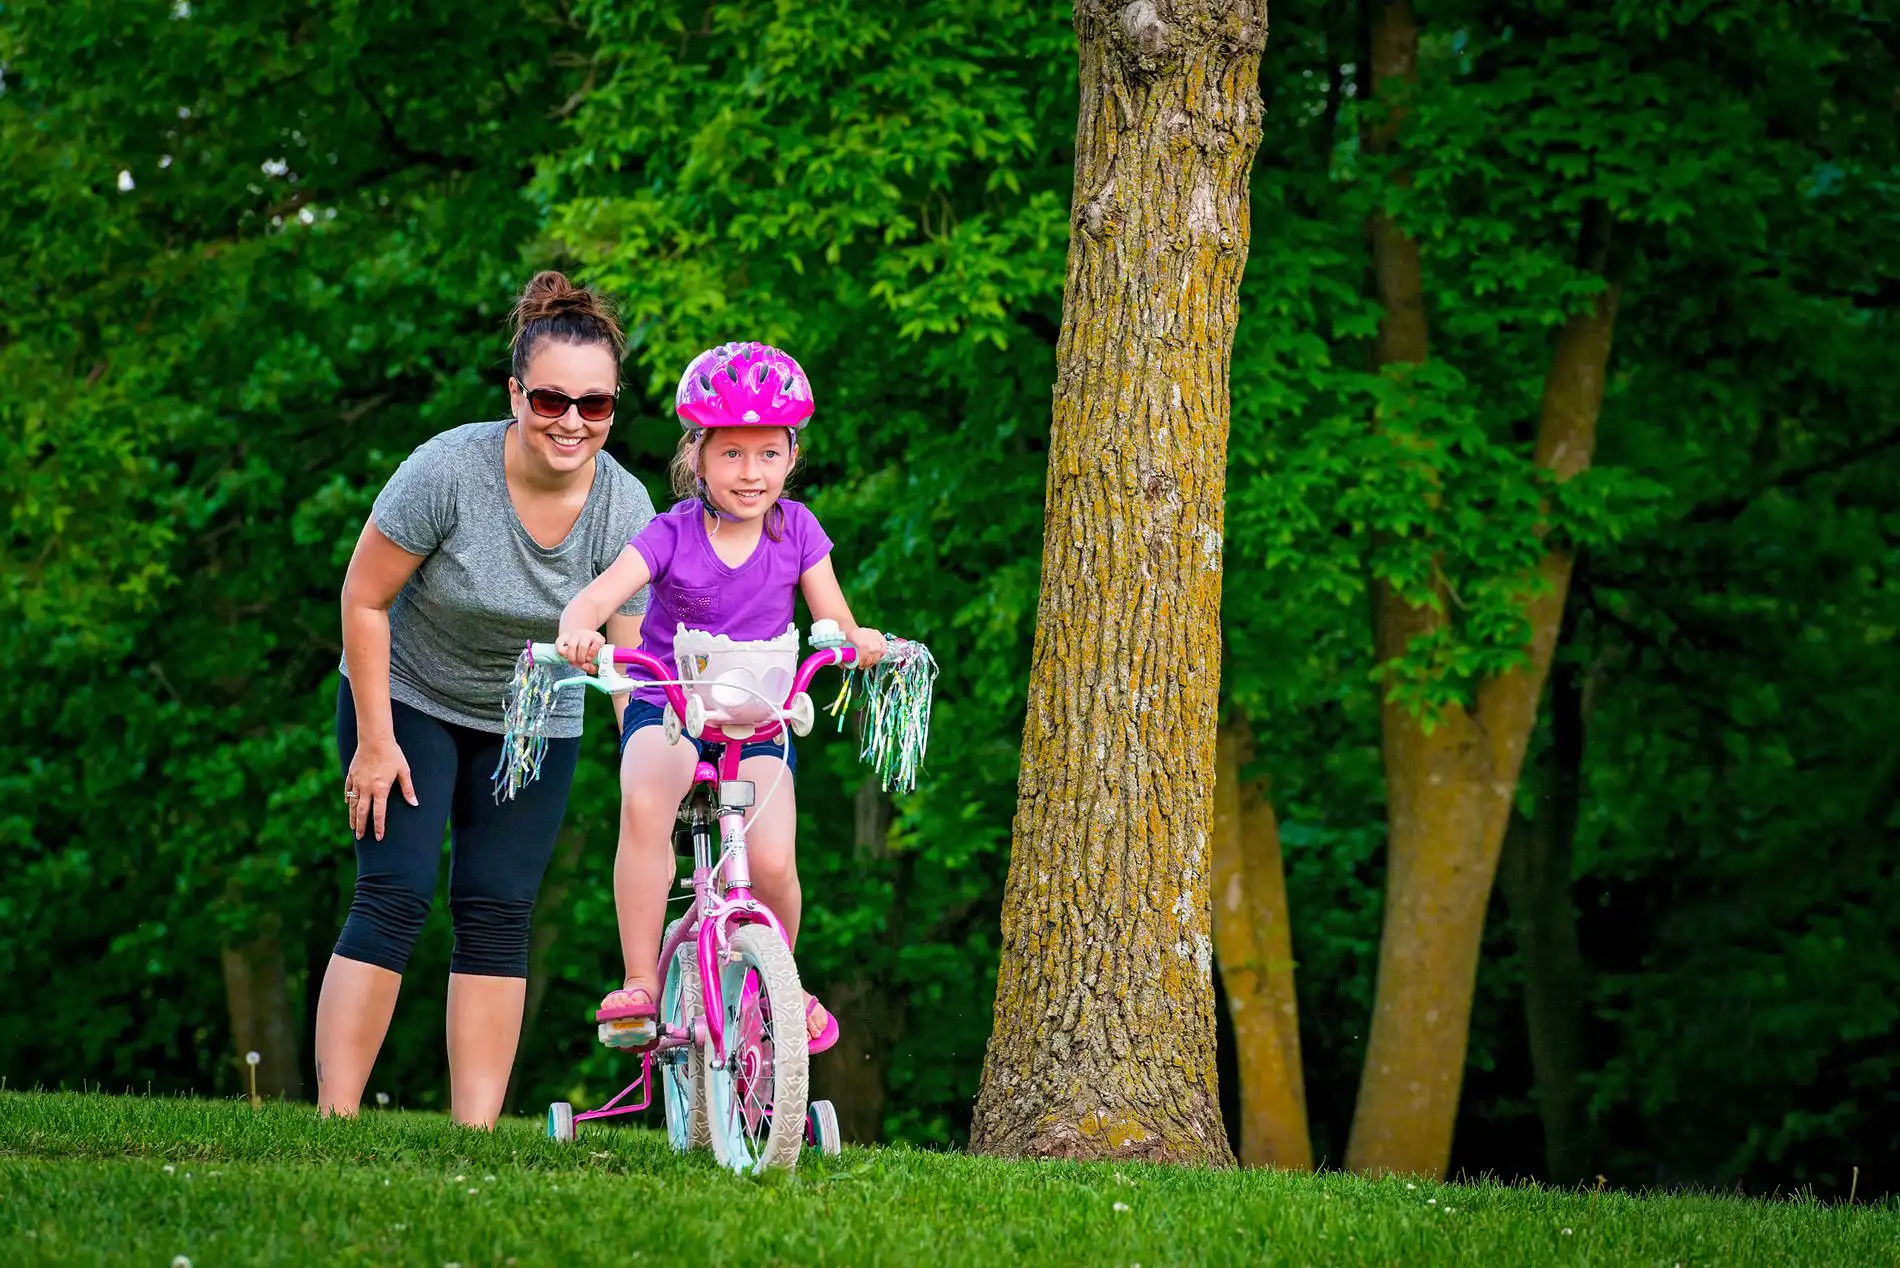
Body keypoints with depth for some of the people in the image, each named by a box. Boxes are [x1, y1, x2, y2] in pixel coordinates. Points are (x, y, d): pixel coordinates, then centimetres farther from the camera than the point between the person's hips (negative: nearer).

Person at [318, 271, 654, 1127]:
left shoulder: (624, 509, -17)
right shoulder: (449, 470, -26)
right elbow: (363, 598, -16)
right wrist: (375, 742, -14)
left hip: (533, 724, 3)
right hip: (409, 699, -3)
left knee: (499, 918, -2)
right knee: (394, 898, -13)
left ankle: (474, 1133, 0)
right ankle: (332, 1119, -12)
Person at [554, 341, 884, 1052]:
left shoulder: (795, 530, -2)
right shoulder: (672, 535, -9)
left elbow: (835, 623, -2)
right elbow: (598, 596, -23)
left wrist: (860, 640, -27)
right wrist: (576, 631, -46)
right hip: (667, 708, -2)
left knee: (772, 862, -21)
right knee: (644, 801, -36)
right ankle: (640, 981, -26)